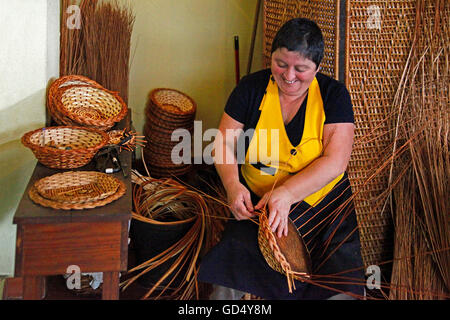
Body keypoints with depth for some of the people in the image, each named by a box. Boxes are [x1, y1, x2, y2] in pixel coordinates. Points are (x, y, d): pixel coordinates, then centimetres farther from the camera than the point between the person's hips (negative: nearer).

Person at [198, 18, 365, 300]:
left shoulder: (333, 95, -4)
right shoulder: (251, 88, 1)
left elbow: (335, 161, -13)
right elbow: (224, 143, 5)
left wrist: (287, 193, -27)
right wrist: (232, 184, -16)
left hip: (322, 201, -1)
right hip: (256, 201, 1)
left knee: (343, 286, -20)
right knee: (227, 281, -21)